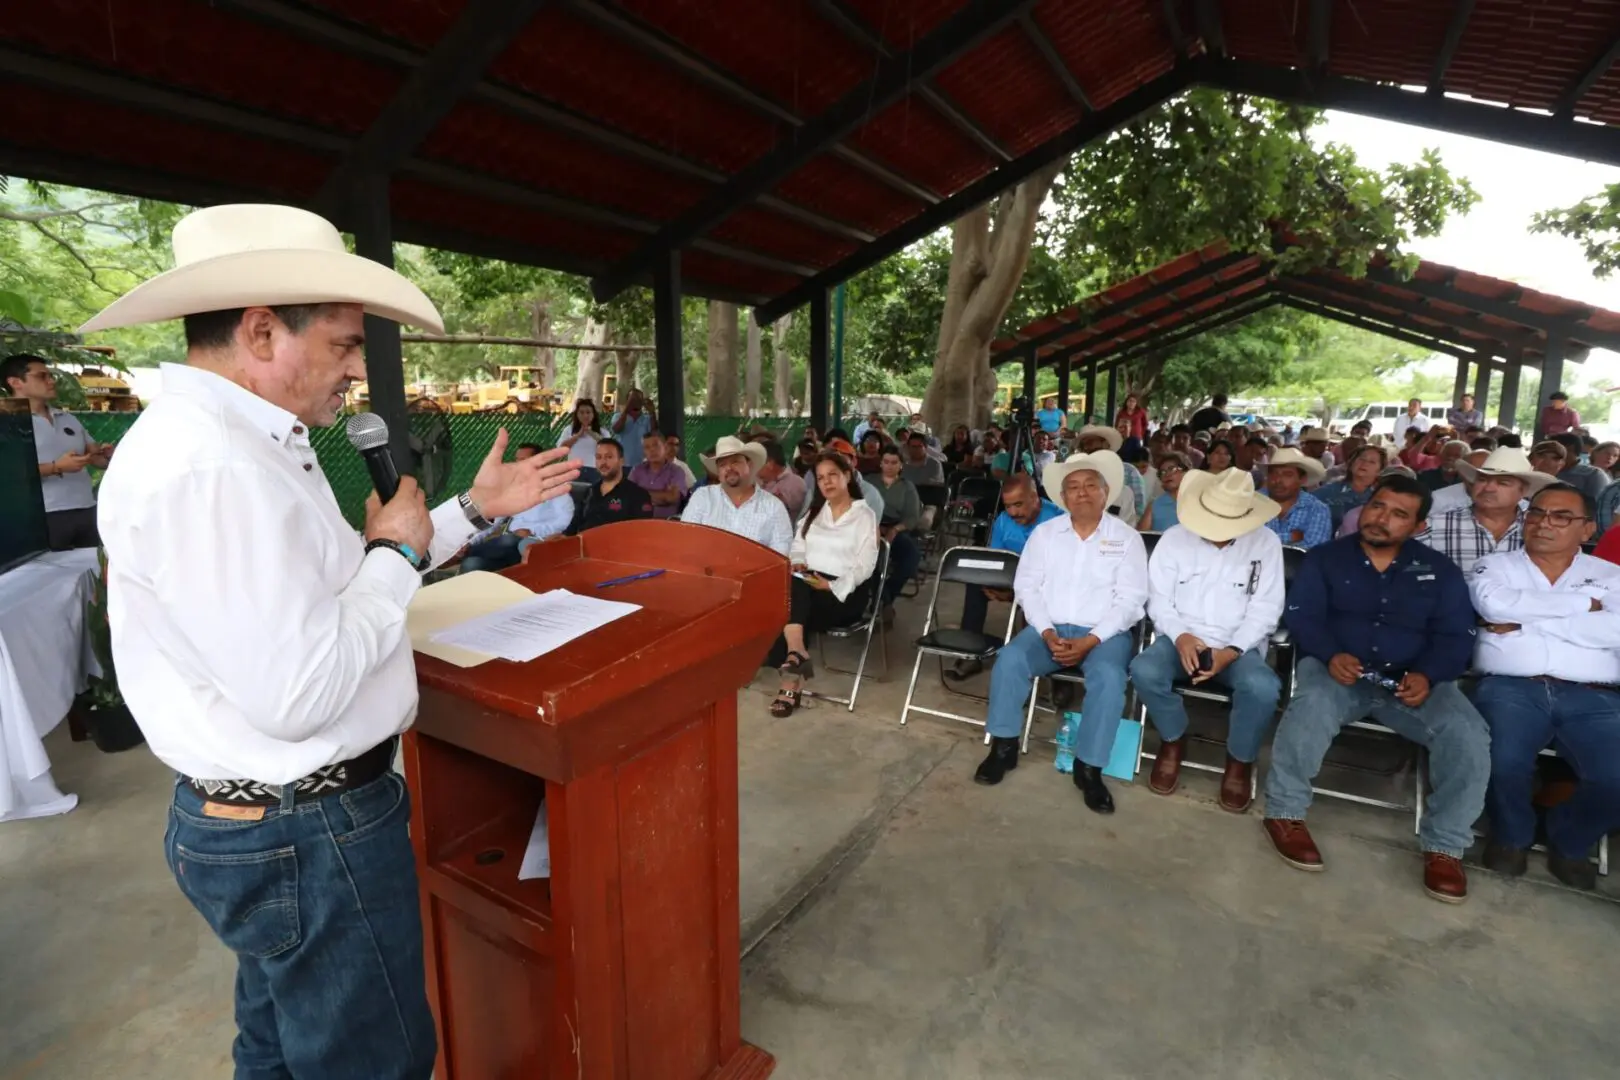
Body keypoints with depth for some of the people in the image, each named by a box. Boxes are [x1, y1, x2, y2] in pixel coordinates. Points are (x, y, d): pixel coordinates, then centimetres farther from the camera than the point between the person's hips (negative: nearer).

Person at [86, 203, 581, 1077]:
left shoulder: (239, 440, 7)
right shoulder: (205, 466, -26)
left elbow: (328, 582, 14)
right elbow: (298, 692, -30)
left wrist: (475, 510, 12)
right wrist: (393, 553, -16)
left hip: (270, 817, 10)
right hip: (308, 837, -10)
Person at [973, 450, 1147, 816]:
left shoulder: (1127, 537, 2)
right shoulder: (1044, 532, 7)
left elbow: (1130, 599, -6)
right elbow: (1027, 586, 2)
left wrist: (1090, 640, -18)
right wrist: (1047, 632, -13)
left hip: (1104, 633, -2)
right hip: (1049, 628, 2)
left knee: (1108, 677, -32)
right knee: (1009, 659, -24)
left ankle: (1089, 767, -15)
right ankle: (1004, 747, -8)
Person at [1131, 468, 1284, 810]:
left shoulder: (1266, 543, -1)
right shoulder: (1174, 538, 0)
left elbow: (1265, 608, -5)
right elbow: (1158, 599, -1)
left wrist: (1231, 651, -18)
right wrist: (1180, 636, -20)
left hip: (1239, 647, 0)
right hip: (1181, 639, 1)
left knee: (1262, 687, -32)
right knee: (1144, 670, -31)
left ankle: (1240, 760, 1)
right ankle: (1173, 739, 2)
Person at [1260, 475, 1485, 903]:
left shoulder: (1439, 570, 12)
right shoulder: (1325, 558, 7)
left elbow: (1457, 636, 3)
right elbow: (1300, 616, -3)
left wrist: (1427, 675, -17)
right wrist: (1330, 655, -23)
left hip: (1411, 680, 3)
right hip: (1336, 669, -2)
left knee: (1468, 733, -26)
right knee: (1312, 706, -36)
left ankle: (1444, 846, -6)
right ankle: (1284, 813, -18)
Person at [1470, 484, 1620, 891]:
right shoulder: (1495, 566, 14)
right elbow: (1495, 605, -10)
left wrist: (1525, 619, -5)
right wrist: (1581, 605, -2)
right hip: (1511, 688, -2)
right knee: (1504, 764, -29)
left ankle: (1568, 841, 13)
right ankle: (1510, 836, 7)